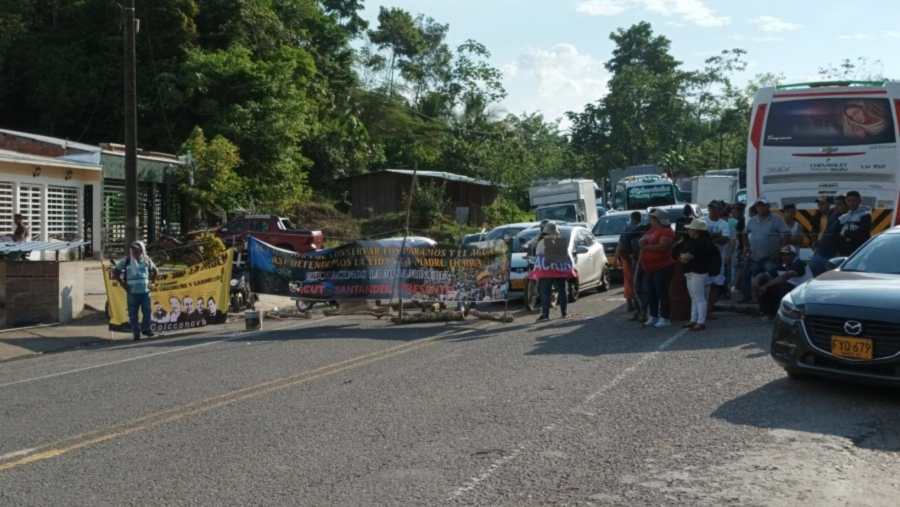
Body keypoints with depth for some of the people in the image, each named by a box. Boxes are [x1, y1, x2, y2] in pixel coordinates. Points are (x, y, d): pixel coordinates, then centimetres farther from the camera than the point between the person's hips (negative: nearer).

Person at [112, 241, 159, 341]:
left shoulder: (147, 260, 9)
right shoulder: (126, 261, 0)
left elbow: (155, 271, 23)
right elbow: (115, 272, 4)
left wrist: (151, 282, 12)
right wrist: (123, 284, -1)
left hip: (145, 291, 2)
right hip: (133, 292, -2)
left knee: (147, 311, -4)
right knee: (133, 314, 0)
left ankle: (146, 329, 11)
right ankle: (136, 333, 7)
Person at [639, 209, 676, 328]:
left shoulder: (667, 231, -13)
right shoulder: (651, 230, 17)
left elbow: (662, 247, -26)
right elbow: (642, 241, 18)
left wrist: (646, 246, -16)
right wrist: (642, 242, -7)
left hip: (663, 268, -9)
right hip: (649, 268, 9)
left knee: (662, 293, -6)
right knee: (650, 293, 12)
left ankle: (665, 319, -2)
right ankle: (653, 317, 22)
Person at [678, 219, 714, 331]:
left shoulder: (703, 241, -16)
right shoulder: (691, 240, 16)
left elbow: (689, 255, -21)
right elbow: (684, 253, 14)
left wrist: (682, 256, 1)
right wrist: (683, 258, -10)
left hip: (698, 273, -10)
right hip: (691, 272, 10)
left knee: (699, 298, -9)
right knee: (694, 298, 15)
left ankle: (701, 322, -9)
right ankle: (694, 320, 21)